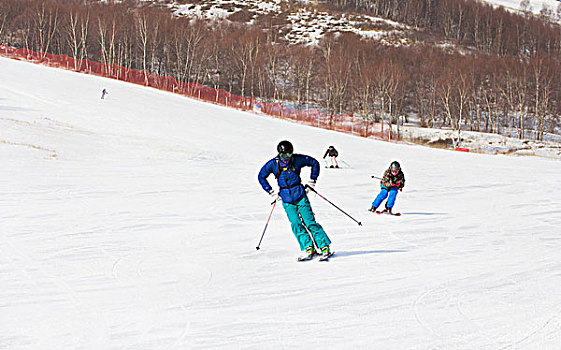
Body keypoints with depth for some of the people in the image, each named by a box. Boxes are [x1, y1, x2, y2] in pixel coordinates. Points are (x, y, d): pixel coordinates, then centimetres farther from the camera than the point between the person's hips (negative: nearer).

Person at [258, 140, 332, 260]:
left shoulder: (298, 159, -6)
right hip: (287, 200, 2)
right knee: (296, 224, -10)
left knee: (310, 222, -8)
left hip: (300, 195, -2)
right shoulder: (273, 164, -4)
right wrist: (270, 191, 4)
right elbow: (261, 176, 10)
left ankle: (325, 247, -5)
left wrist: (312, 180, 5)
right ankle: (308, 248, -7)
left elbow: (314, 163, 9)